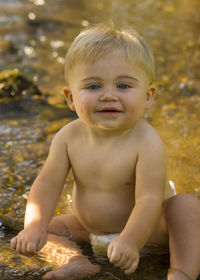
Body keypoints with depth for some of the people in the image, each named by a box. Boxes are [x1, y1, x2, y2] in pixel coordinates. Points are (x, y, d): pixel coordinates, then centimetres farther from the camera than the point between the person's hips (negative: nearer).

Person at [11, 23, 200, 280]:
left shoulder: (146, 143, -28)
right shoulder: (69, 137, -15)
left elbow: (149, 198, -34)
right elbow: (48, 184, -14)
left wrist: (130, 242, -49)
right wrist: (34, 227, -31)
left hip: (145, 227, -4)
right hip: (88, 229, 4)